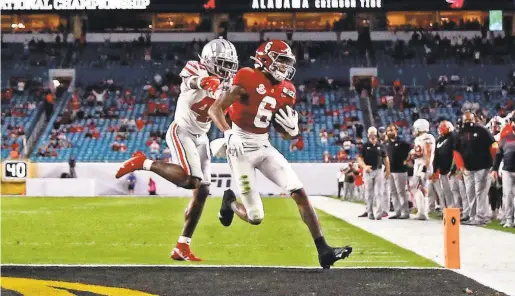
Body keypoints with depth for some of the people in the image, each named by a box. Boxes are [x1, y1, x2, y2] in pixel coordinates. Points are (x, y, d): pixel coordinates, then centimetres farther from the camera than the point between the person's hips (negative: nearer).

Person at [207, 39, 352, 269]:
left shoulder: (285, 90, 7)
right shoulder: (248, 80, -14)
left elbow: (287, 134, 16)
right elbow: (215, 109, -16)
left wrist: (292, 128, -8)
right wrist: (229, 133, -31)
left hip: (264, 147, 7)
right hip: (241, 149, -7)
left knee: (299, 193, -10)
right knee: (255, 218, -5)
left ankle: (323, 250, -11)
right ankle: (230, 202, 31)